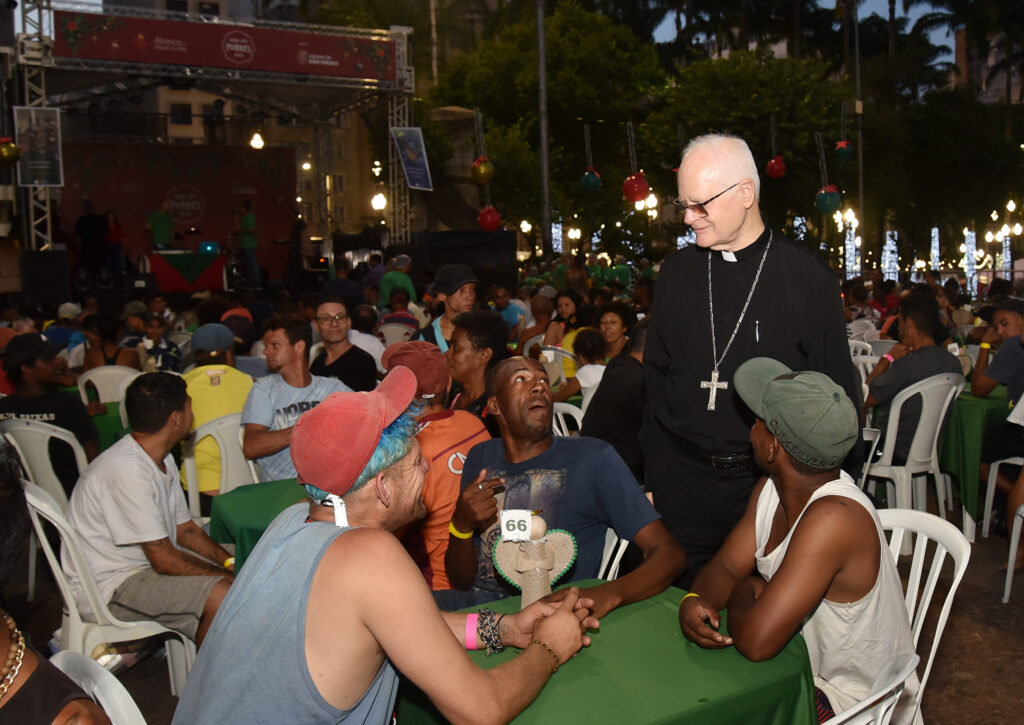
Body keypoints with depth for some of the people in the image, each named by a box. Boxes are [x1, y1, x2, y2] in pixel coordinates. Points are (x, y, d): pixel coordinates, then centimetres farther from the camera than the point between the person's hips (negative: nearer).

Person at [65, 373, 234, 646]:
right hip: (108, 585, -10)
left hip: (148, 561, 10)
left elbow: (185, 529, 11)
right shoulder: (127, 470, -26)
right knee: (222, 595, -27)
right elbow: (164, 559, -25)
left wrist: (230, 562, -3)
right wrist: (227, 576, -16)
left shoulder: (162, 459, 6)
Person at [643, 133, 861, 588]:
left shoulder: (807, 276, -4)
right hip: (684, 482, 3)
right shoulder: (677, 271, 6)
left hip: (772, 481, -2)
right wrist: (653, 478, 7)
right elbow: (656, 377, 10)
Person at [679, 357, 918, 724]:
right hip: (804, 669, 7)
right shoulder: (770, 490, -6)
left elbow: (756, 641, -36)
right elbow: (726, 566, 1)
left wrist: (741, 597, -14)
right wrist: (695, 601, -21)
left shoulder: (833, 519, -34)